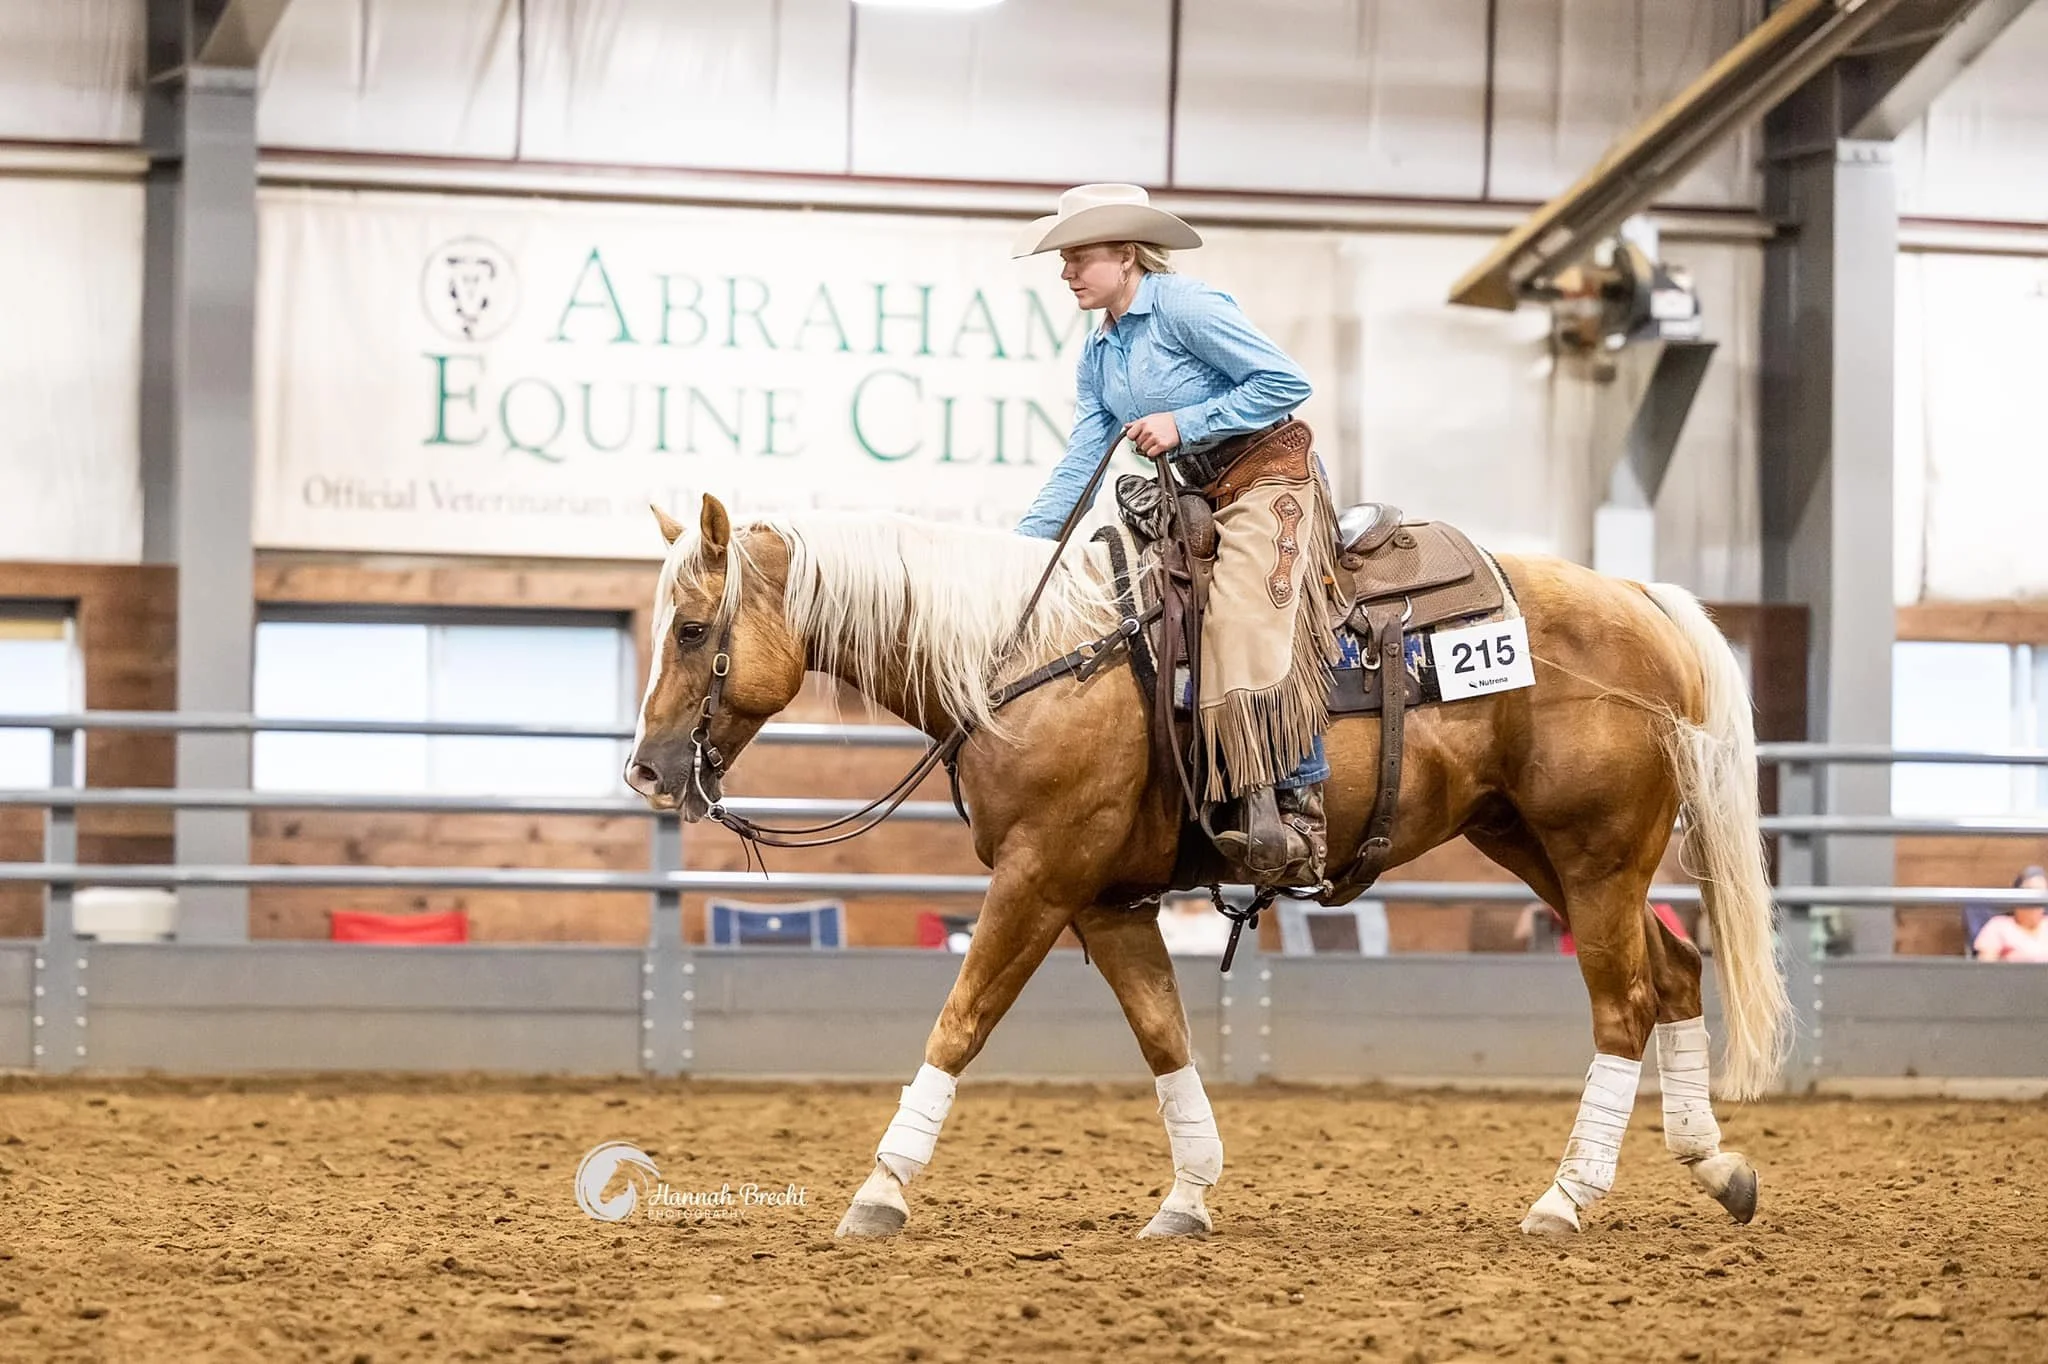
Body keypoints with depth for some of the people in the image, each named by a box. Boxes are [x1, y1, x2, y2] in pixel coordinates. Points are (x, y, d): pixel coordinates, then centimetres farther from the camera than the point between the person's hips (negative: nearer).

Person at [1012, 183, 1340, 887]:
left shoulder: (1186, 306, -12)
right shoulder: (1097, 355, 13)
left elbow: (1286, 382, -16)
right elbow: (1081, 465, 11)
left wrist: (1183, 423, -17)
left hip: (1272, 477, -10)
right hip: (1201, 498, 10)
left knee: (1245, 622, -27)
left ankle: (1292, 812, -30)